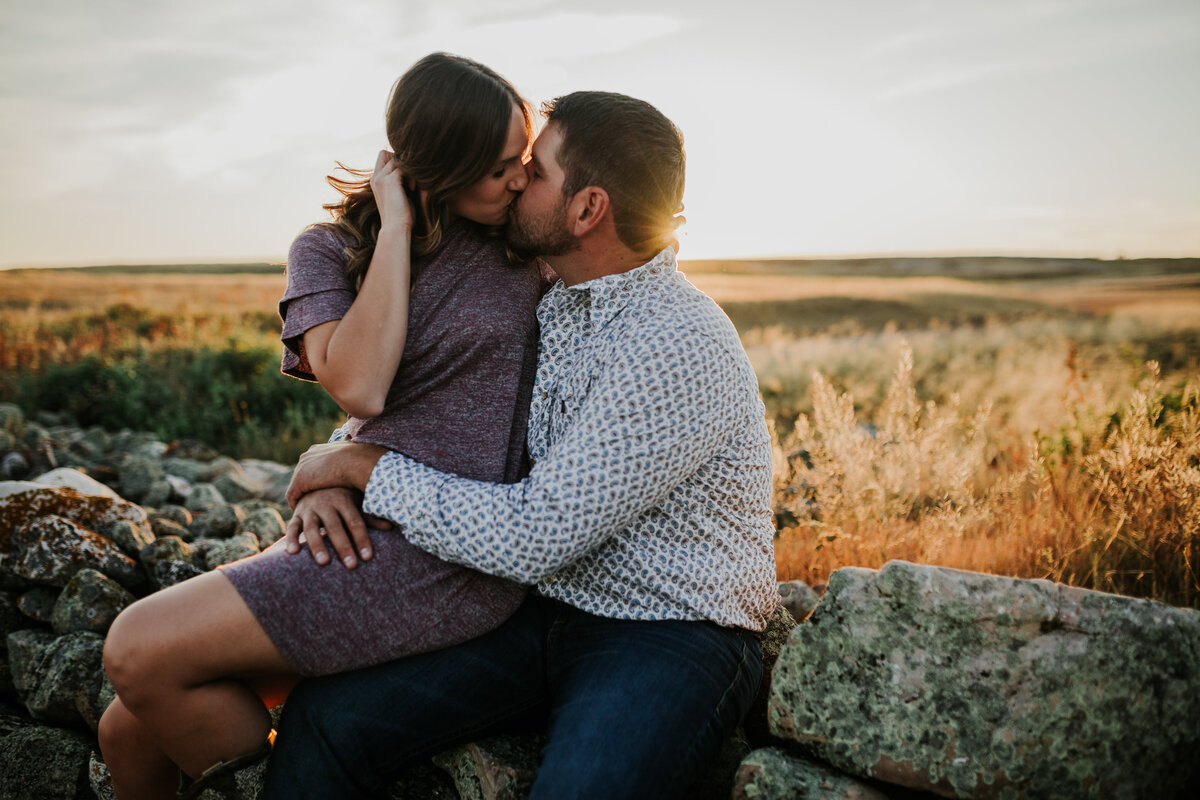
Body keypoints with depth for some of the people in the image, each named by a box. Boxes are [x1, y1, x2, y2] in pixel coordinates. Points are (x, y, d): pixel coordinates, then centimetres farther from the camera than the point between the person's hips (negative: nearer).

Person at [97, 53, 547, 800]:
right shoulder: (328, 250, 6)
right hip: (362, 532, 5)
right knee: (130, 730, 5)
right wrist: (396, 224, -9)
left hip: (453, 554, -4)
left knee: (142, 653, -14)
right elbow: (359, 387, -11)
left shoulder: (522, 240, 2)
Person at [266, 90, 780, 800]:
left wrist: (369, 467, -12)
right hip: (548, 611, 7)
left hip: (672, 638, -6)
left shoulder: (678, 348, -21)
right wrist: (330, 476, -1)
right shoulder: (547, 308, 7)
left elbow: (534, 536, -23)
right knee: (323, 718, -9)